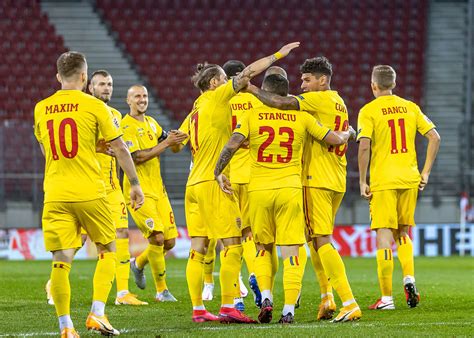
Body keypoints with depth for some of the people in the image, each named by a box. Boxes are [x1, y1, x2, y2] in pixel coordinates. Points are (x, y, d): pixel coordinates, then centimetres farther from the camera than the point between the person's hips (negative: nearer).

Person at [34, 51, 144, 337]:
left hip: (55, 194, 3)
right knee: (108, 251, 14)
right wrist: (135, 183, 10)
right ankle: (97, 314, 3)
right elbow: (120, 148, 0)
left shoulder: (41, 109, 8)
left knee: (61, 261, 1)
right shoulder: (94, 106, -3)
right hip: (90, 192, -3)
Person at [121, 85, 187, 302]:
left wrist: (173, 138, -2)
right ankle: (161, 290, -5)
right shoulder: (126, 126, -10)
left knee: (170, 241, 5)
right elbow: (137, 157, -17)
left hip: (157, 189, 8)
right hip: (139, 191, -8)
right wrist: (166, 143, -17)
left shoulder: (151, 123, 14)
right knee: (157, 237, -16)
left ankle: (138, 264, 33)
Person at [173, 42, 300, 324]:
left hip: (194, 184, 8)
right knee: (233, 245, -7)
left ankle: (198, 309, 3)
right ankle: (228, 307, -12)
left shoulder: (195, 111, 18)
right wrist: (278, 54, -1)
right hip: (213, 183, -8)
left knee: (198, 249, 4)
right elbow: (249, 72, -7)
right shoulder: (217, 98, -4)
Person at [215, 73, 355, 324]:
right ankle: (288, 310, -5)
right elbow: (335, 139, 6)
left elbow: (232, 144, -11)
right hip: (290, 190, 0)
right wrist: (348, 134, 28)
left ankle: (266, 298, 2)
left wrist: (218, 172, -1)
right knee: (290, 252, 1)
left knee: (263, 248, 18)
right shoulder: (301, 118, 3)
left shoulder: (252, 116, 0)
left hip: (258, 190, 0)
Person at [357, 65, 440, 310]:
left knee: (384, 236, -2)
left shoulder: (369, 111, -4)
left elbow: (364, 146, -15)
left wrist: (362, 182, -8)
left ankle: (386, 297, -4)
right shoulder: (410, 107, 10)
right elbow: (434, 137, 5)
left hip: (383, 181, -4)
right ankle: (409, 278, -1)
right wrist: (425, 172, 9)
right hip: (410, 179, 4)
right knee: (402, 233, 20)